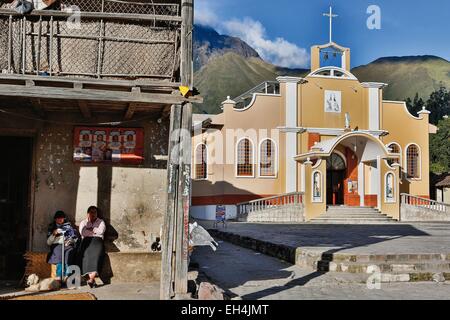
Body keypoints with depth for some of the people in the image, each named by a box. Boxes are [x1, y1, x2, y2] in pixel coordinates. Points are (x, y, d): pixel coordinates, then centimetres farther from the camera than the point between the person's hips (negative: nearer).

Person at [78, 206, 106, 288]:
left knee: (97, 254, -31)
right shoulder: (83, 222, 25)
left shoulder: (101, 222, 23)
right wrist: (95, 232, 6)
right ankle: (91, 278, -36)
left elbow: (101, 231, 2)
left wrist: (91, 229, 7)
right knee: (86, 254, -30)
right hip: (87, 241, 0)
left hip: (97, 241, 0)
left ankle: (91, 278, -39)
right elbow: (82, 232, 5)